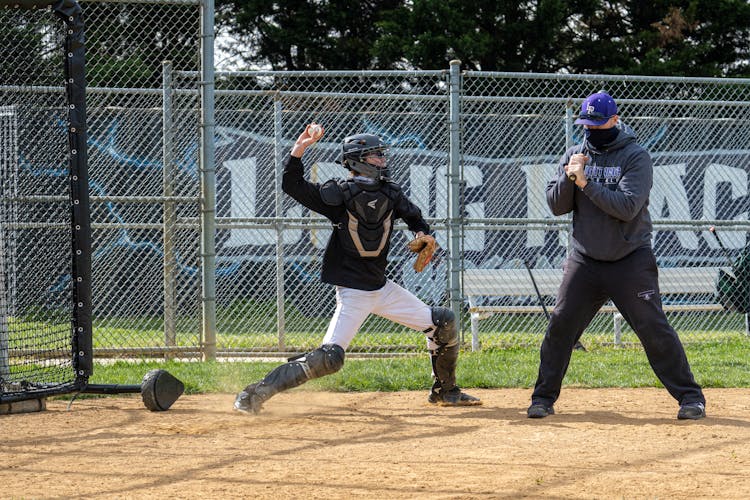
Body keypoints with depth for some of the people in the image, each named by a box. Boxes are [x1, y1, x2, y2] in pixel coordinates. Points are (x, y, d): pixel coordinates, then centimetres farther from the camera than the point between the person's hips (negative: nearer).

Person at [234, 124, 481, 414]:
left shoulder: (391, 194, 4)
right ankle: (258, 392, -12)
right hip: (353, 292, -7)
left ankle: (444, 391, 28)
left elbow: (414, 218, 21)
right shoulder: (341, 194, -13)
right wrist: (299, 150, -34)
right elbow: (293, 186, -21)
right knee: (329, 358, -20)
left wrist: (424, 234, -1)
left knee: (443, 323, 9)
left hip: (382, 288, 7)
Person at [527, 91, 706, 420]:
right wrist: (569, 177, -14)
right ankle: (544, 398, 7)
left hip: (631, 262, -4)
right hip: (585, 260, 4)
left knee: (653, 328, -8)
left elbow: (627, 206, -20)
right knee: (560, 326, -3)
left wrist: (586, 183, -23)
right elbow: (556, 205, 3)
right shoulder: (575, 155, 8)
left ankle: (690, 397, -1)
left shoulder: (636, 157, -7)